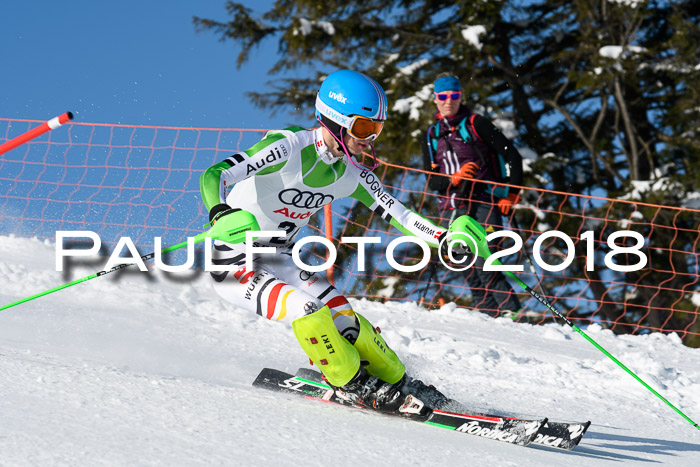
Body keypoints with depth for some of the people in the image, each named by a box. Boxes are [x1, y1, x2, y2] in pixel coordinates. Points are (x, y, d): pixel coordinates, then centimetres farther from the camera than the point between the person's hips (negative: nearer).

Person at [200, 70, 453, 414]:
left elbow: (395, 213, 3)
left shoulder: (352, 173, -3)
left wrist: (444, 238, -12)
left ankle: (398, 384, 13)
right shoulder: (288, 148, -26)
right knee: (306, 309, -27)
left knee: (342, 317, -9)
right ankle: (353, 385, -6)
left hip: (277, 264, 6)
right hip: (234, 266, -6)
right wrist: (222, 213, -54)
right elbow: (214, 177, -33)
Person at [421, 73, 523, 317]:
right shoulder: (431, 135, 17)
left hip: (486, 201, -5)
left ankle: (512, 311, -19)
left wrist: (510, 195, -3)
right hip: (457, 208, 5)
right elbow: (431, 179, 12)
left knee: (484, 263, -20)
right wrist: (453, 179, -9)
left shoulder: (476, 123, 4)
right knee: (469, 269, -3)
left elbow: (511, 156, 3)